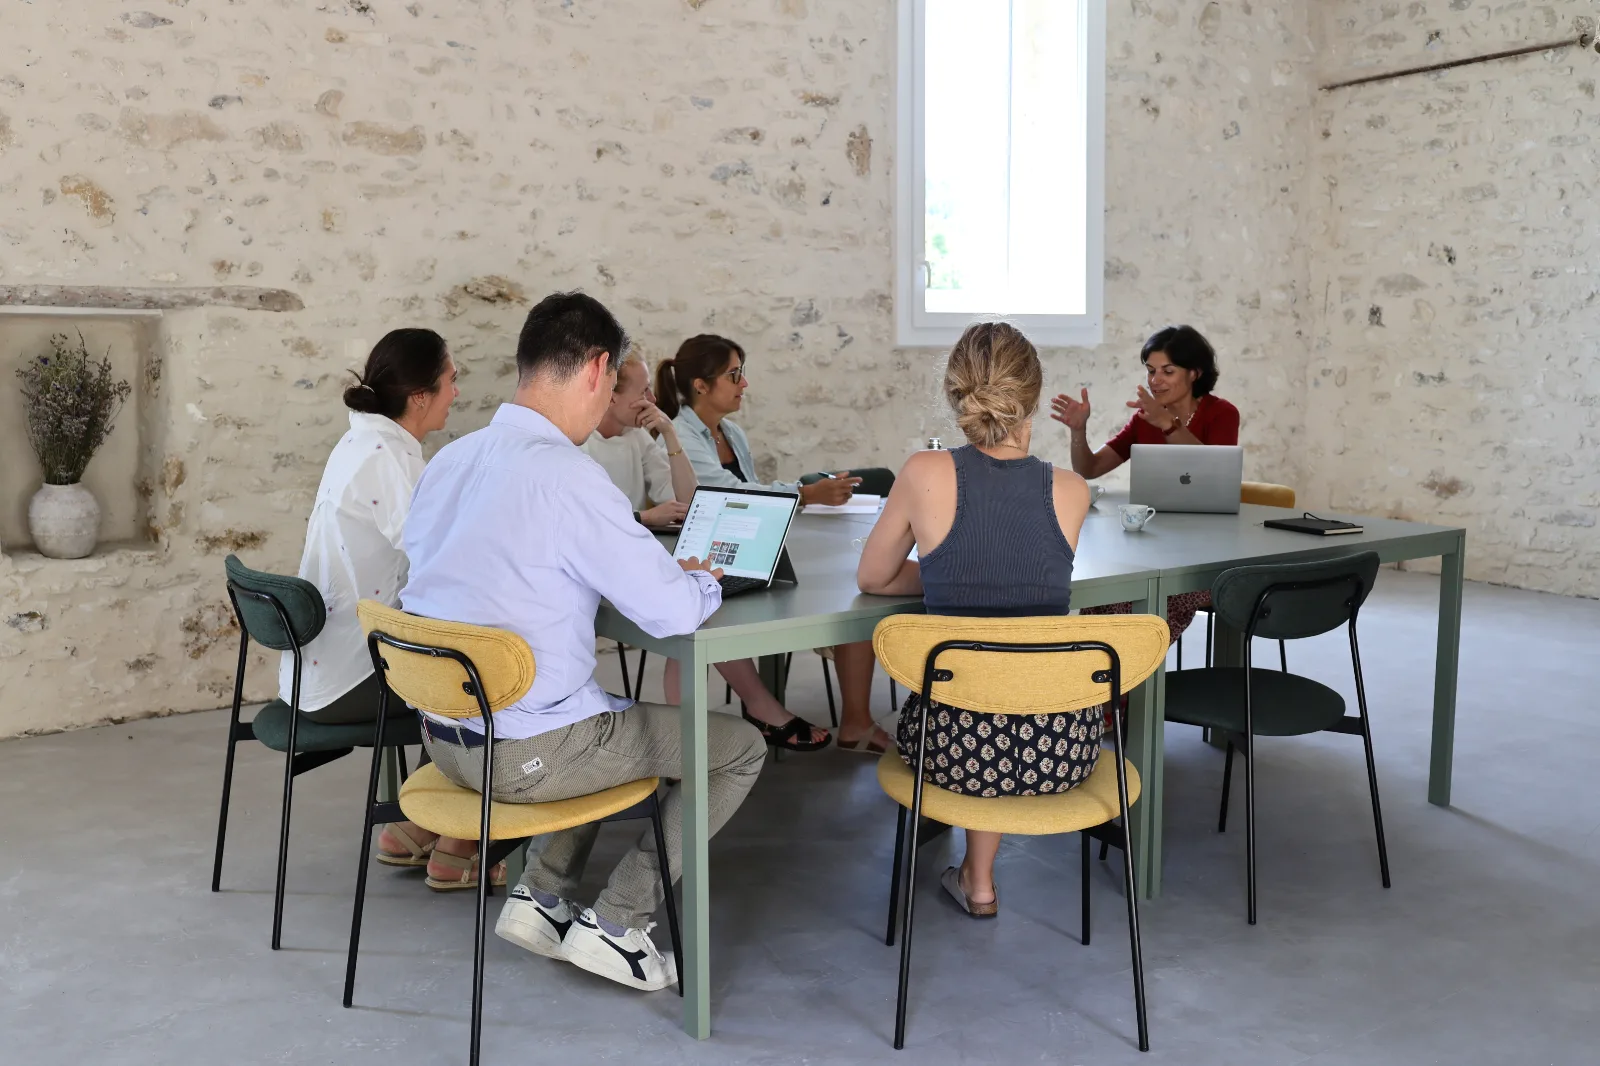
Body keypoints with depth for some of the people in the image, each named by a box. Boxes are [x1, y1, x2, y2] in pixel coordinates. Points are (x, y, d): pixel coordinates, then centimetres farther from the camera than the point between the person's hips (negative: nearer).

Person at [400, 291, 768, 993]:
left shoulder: (448, 460, 4)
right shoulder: (566, 476, -22)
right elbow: (674, 612, -22)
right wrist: (704, 582, 2)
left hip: (442, 735, 9)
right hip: (524, 754, -8)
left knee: (613, 715, 34)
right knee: (742, 748, 6)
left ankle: (542, 897, 25)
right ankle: (617, 923, 8)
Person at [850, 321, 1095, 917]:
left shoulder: (926, 475, -9)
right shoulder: (1070, 491, -3)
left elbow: (872, 579, 6)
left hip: (957, 746, -1)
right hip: (1060, 748, 2)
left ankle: (979, 882, 48)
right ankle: (977, 876, 46)